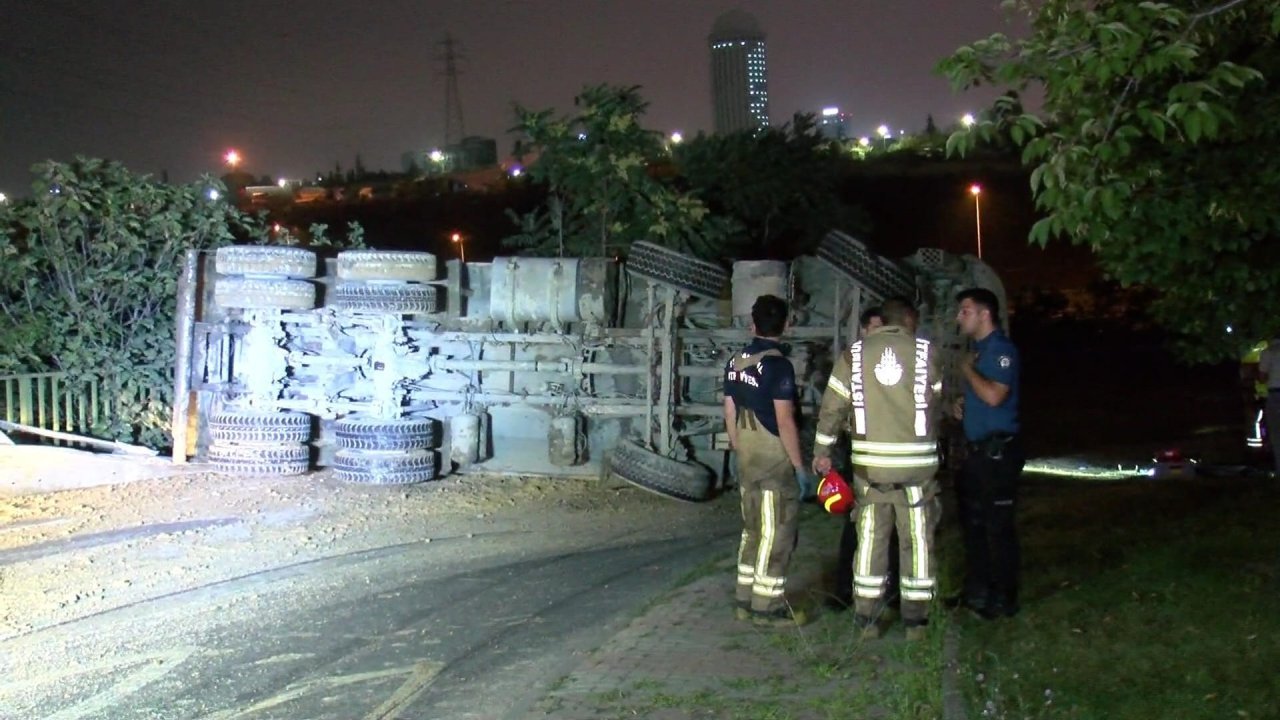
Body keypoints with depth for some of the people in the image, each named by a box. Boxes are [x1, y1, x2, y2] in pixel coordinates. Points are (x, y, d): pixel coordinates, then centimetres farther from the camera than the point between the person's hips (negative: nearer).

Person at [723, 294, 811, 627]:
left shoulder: (735, 363, 7)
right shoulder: (778, 365, -16)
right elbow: (784, 420, -19)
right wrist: (800, 465, -14)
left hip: (748, 460, 7)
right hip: (775, 460, -7)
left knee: (753, 529, 15)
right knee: (777, 534, 0)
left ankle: (745, 599, 20)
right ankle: (768, 606, 4)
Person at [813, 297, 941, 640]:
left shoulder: (855, 353, 2)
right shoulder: (926, 352, -1)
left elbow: (832, 407, 2)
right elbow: (942, 399, 4)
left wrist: (822, 451, 11)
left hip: (869, 462, 1)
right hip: (917, 462, -1)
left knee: (871, 538, 10)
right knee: (917, 540, 9)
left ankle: (867, 618, 14)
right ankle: (915, 619, 15)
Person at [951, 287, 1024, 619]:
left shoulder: (1001, 349, -14)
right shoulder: (980, 349, 16)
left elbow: (994, 395, -28)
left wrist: (967, 369, -14)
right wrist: (963, 405, 9)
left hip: (998, 451, -10)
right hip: (979, 451, 10)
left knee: (998, 527, -4)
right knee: (973, 523, 16)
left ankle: (1004, 599, 5)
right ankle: (977, 591, 27)